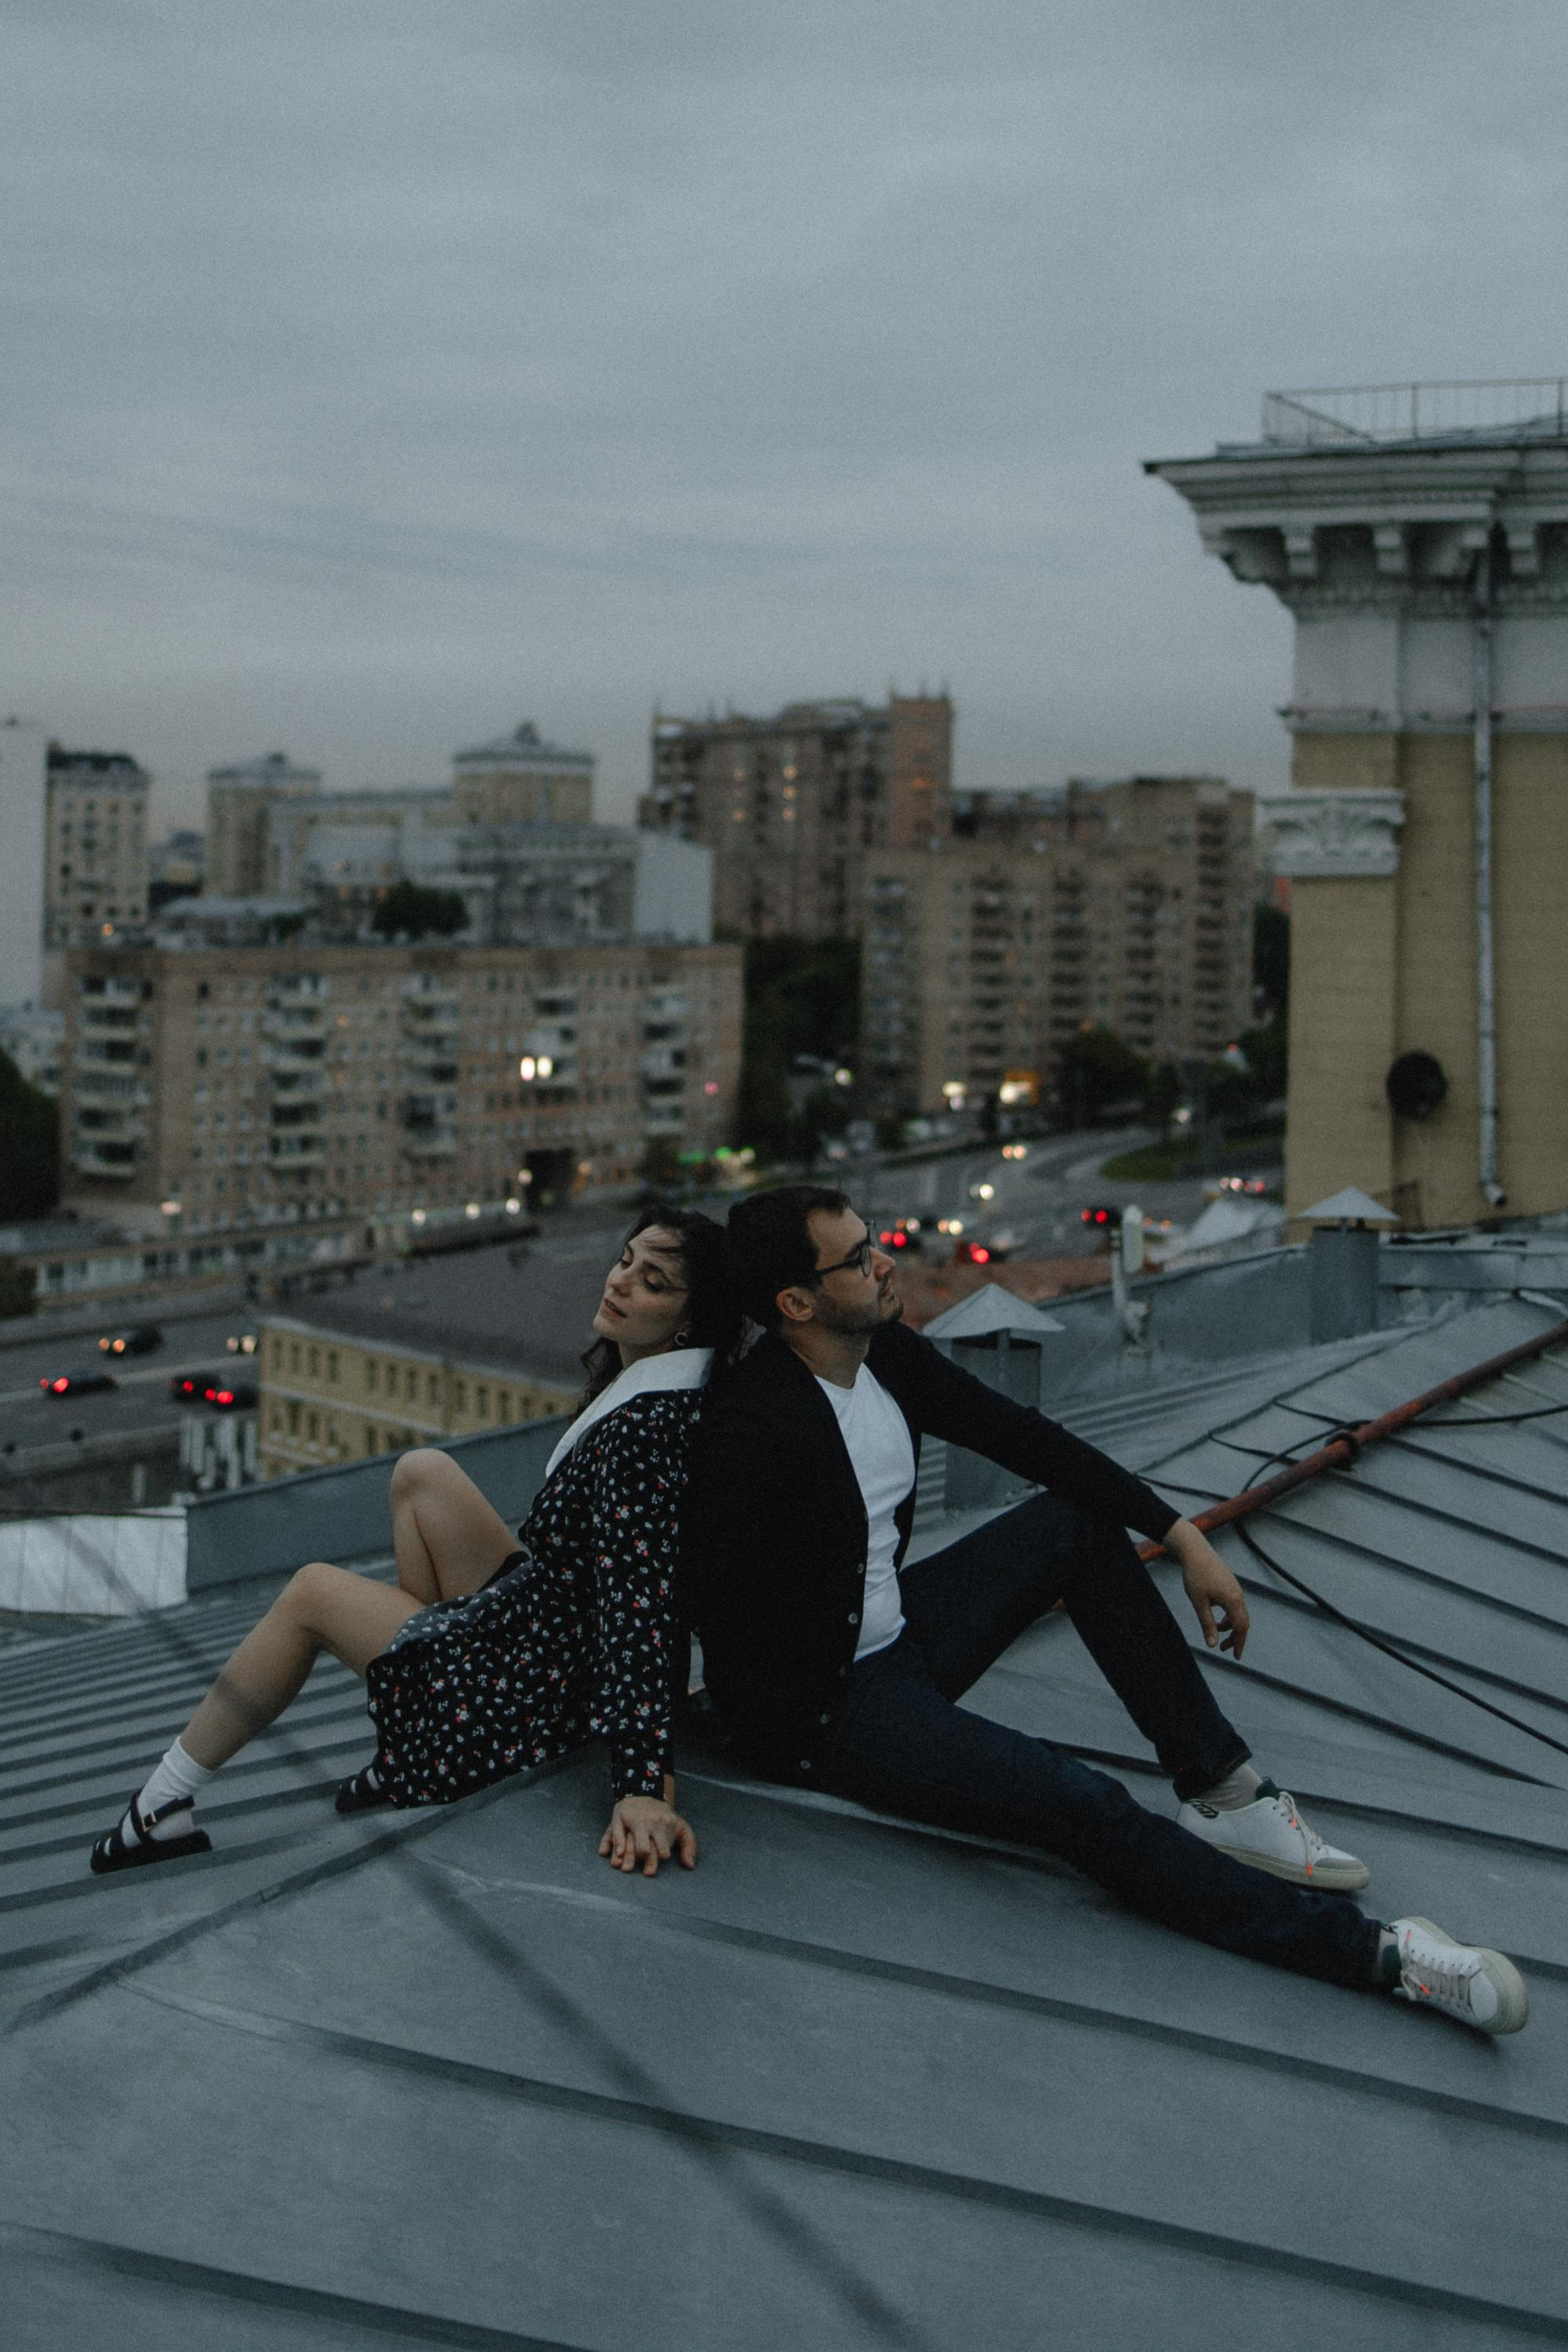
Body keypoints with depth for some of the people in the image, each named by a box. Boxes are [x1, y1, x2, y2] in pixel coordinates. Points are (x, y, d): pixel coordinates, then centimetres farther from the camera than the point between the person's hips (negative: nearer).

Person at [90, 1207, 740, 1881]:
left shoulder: (646, 1426, -26)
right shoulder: (634, 1385, 3)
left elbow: (639, 1601, -34)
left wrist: (640, 1787, -39)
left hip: (543, 1699, -9)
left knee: (312, 1593, 6)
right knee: (422, 1473, 12)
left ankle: (162, 1808, 22)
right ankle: (410, 1759, 13)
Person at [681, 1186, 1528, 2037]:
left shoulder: (884, 1350, -1)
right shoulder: (751, 1430, -26)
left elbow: (1017, 1435, 4)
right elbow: (720, 1613, -27)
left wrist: (1183, 1537, 0)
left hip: (895, 1634, 10)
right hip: (821, 1712, -9)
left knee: (1081, 1515, 5)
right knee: (1079, 1805, -24)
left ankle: (1220, 1792, 1)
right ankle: (1372, 1950, -17)